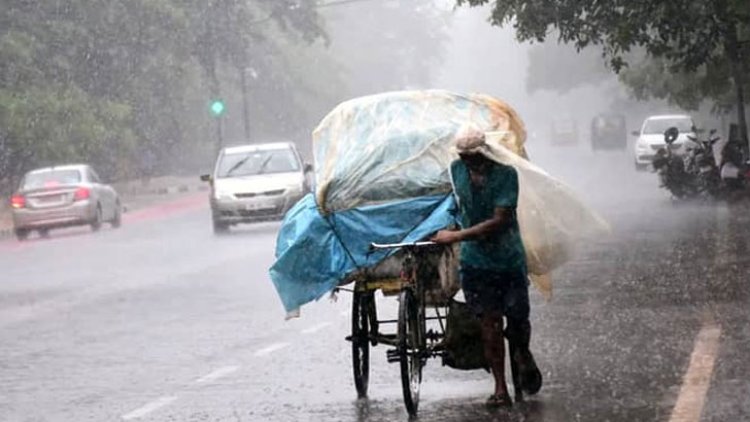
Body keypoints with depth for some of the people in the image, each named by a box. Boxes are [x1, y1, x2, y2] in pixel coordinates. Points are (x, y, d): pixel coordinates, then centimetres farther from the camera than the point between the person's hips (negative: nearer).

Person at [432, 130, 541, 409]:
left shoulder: (506, 175, -17)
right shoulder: (457, 169, -3)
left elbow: (499, 221, -21)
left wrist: (457, 236, -21)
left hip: (509, 258, -2)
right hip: (475, 261, 2)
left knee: (517, 317, 1)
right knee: (490, 322, -4)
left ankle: (522, 355, 36)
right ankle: (500, 388, 0)